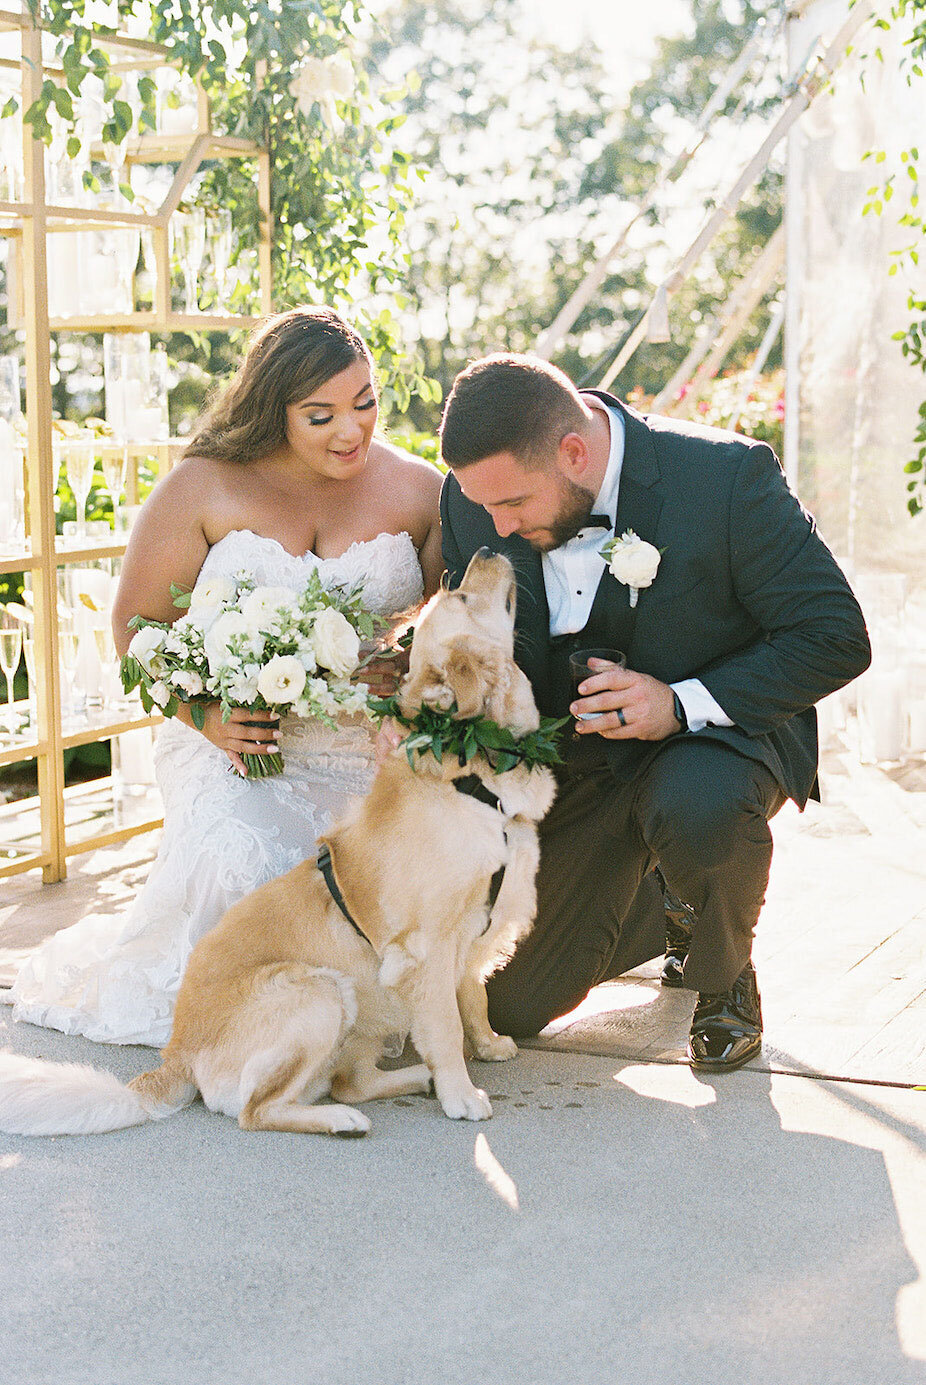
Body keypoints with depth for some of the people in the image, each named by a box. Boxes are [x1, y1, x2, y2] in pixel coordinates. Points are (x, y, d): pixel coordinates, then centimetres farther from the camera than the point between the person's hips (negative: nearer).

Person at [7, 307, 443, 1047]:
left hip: (379, 754, 2)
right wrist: (206, 713, -13)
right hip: (240, 749, -2)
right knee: (249, 863, -33)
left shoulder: (418, 489, 6)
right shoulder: (204, 488, 0)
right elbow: (138, 622, 3)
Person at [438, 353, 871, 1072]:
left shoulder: (727, 475, -26)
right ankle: (660, 907, 35)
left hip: (719, 729, -4)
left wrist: (683, 704, -29)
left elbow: (837, 636, -20)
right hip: (574, 764, 4)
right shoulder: (474, 500, -13)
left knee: (699, 808, -41)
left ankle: (725, 980, -6)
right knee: (510, 1006, 4)